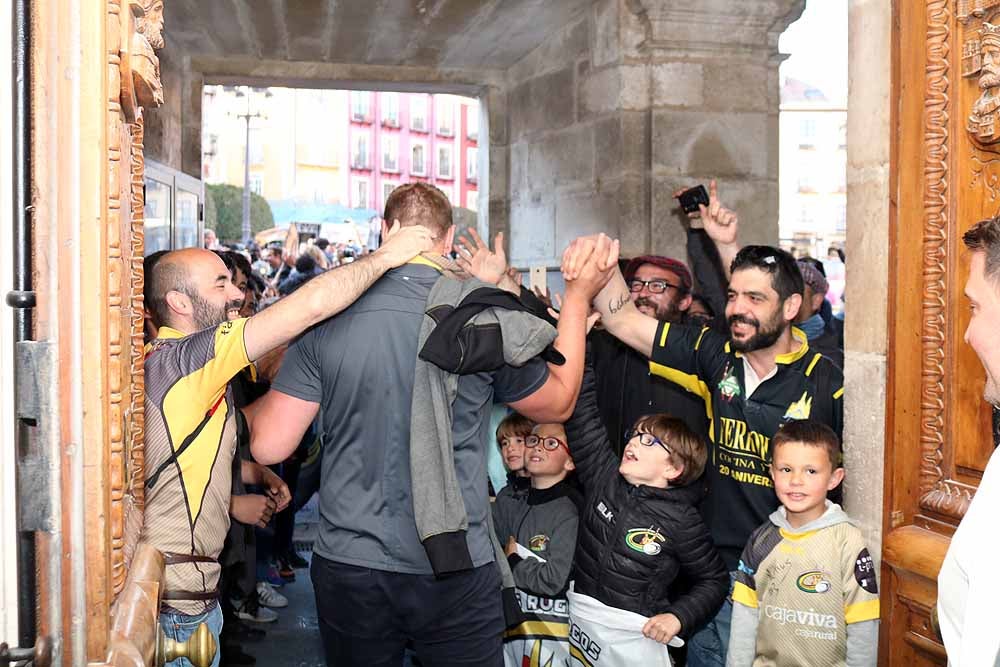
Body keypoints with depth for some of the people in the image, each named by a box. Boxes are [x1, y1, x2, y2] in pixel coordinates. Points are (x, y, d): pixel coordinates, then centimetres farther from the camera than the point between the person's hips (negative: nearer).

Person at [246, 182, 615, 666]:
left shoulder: (328, 318, -8)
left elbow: (269, 446, -6)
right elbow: (558, 404, 8)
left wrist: (278, 382, 14)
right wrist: (578, 297, 16)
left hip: (347, 566, 2)